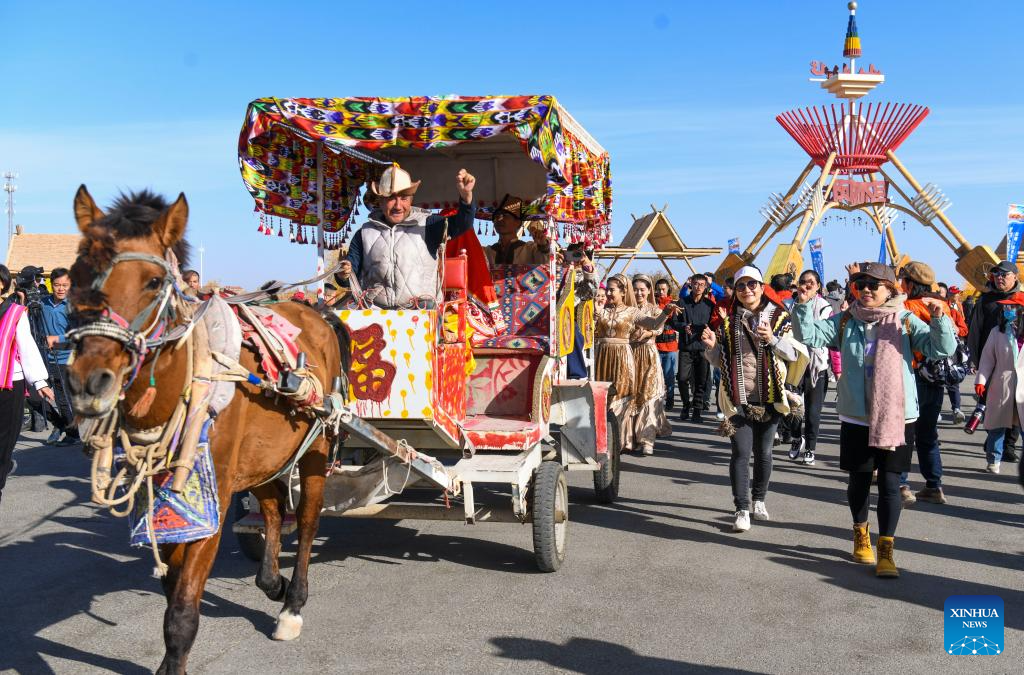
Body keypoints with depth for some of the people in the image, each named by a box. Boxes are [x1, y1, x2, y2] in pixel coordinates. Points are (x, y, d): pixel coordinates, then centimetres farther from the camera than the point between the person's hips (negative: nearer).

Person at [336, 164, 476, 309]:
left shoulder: (426, 224, 8)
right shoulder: (365, 233, 15)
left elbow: (459, 225, -8)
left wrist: (466, 195, -26)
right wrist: (343, 274, -6)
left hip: (421, 312, -1)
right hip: (375, 312, 1)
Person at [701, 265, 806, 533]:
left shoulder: (779, 317, 1)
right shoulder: (728, 319, 6)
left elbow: (795, 354, -5)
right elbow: (719, 360, 11)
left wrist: (773, 339, -22)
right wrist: (712, 346, -11)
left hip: (769, 397, 0)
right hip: (738, 398, 0)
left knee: (763, 452, 11)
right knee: (741, 452, -6)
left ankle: (759, 499, 30)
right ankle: (742, 509, -3)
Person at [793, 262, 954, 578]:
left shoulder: (905, 321, -3)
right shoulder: (845, 321, 3)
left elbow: (941, 349, -11)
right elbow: (810, 336, -3)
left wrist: (939, 319, -27)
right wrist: (803, 306, -16)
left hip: (896, 418, -2)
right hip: (856, 417, 2)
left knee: (890, 483, -1)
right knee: (859, 480, 14)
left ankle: (886, 551, 6)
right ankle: (861, 534, 37)